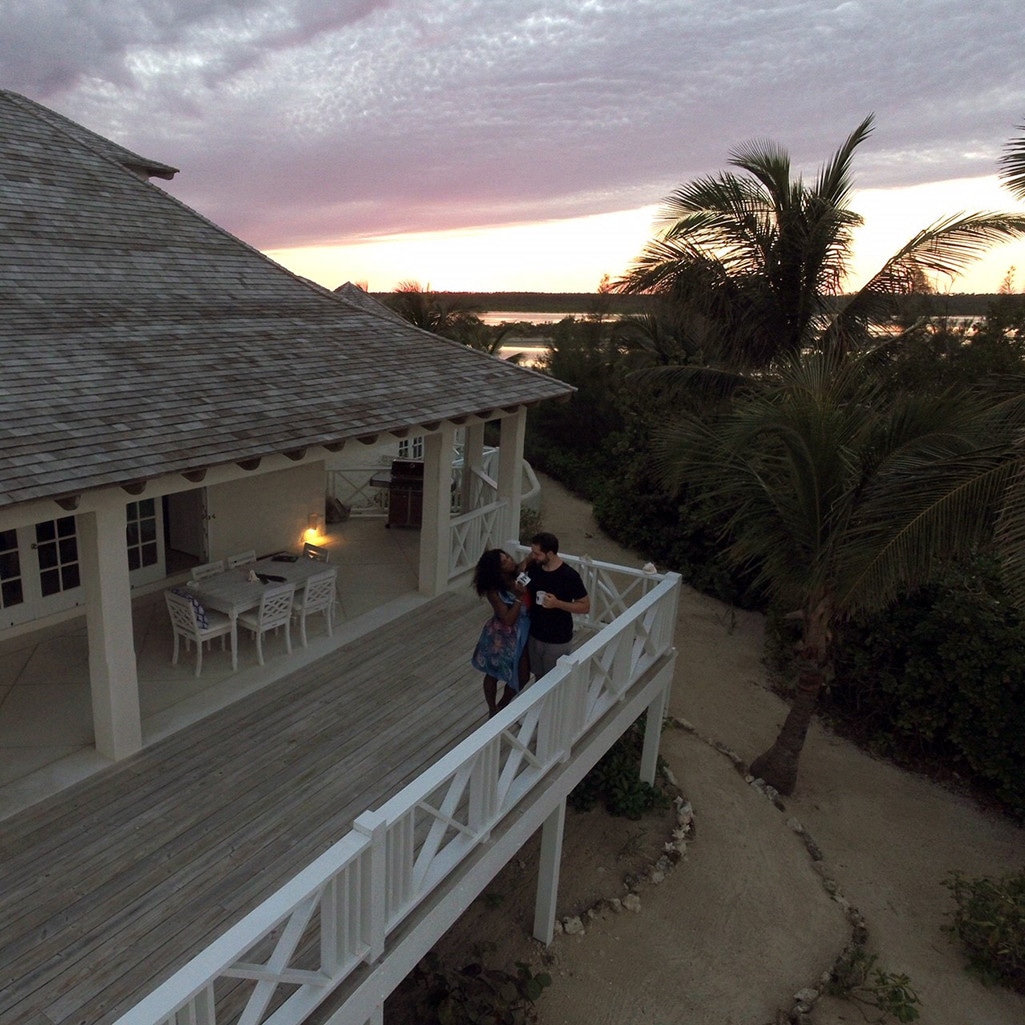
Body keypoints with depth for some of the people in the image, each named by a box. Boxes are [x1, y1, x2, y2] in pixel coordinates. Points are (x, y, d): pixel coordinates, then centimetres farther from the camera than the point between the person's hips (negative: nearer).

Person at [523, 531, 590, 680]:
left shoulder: (569, 576, -23)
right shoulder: (533, 567, -7)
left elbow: (585, 606, -16)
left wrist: (557, 603, -29)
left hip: (557, 641, -5)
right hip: (534, 636, 5)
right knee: (538, 678, 23)